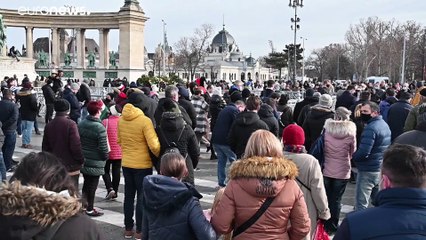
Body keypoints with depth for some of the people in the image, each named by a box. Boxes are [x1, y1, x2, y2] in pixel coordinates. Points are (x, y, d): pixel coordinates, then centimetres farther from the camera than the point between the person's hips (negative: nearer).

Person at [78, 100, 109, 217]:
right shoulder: (100, 127, -20)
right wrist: (105, 157, 0)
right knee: (92, 185, 5)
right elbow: (103, 147, -18)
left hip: (83, 160, 6)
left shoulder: (81, 124, 0)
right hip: (95, 162, -6)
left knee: (86, 183, 20)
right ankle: (90, 209, 14)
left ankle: (84, 205, 30)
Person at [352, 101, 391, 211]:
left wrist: (352, 156, -9)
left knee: (361, 204, -3)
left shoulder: (371, 128, -20)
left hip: (368, 170, -9)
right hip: (381, 168, 10)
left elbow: (363, 153, -27)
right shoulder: (384, 124, 11)